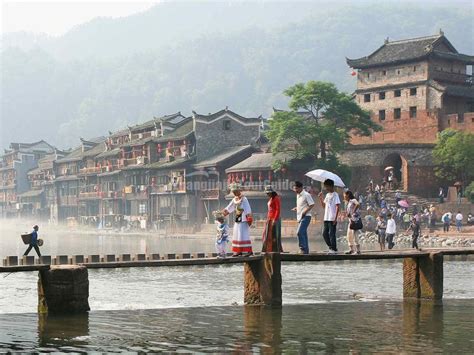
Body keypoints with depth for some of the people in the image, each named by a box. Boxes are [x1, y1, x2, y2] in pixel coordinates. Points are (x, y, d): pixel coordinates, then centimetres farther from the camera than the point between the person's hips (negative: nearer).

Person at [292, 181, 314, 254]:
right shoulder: (298, 195, 16)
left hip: (306, 217, -9)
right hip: (300, 217, 9)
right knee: (303, 234, 10)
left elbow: (312, 204, -14)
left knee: (299, 232, -19)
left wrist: (305, 211, -20)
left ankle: (303, 248, -15)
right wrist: (296, 208, 11)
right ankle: (306, 250, 14)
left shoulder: (306, 195, -11)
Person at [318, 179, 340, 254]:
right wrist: (320, 198, 8)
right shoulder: (327, 195, 16)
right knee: (325, 234, 8)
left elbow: (337, 207, -12)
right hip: (326, 218, 8)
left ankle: (334, 249, 3)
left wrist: (335, 218, -18)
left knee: (331, 234, -5)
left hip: (332, 219, -8)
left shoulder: (335, 195, -8)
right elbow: (324, 206, 21)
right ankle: (331, 247, 18)